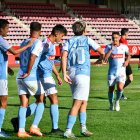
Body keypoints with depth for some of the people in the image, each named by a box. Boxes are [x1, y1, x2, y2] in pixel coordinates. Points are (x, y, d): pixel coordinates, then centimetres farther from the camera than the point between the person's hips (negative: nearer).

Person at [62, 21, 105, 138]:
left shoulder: (69, 41, 9)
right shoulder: (87, 40, 3)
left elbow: (64, 56, -7)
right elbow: (101, 52, 0)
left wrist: (64, 74, -11)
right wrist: (101, 59, 24)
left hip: (71, 74, 5)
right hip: (83, 74, -5)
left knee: (84, 102, 19)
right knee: (77, 104, -6)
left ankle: (83, 128, 20)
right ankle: (68, 131, -13)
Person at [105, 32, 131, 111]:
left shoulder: (124, 47, 3)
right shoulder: (108, 47, -2)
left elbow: (128, 55, 20)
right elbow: (105, 58, -15)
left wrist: (127, 61, 1)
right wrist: (111, 49, -20)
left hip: (121, 70, 0)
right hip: (112, 71, 0)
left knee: (120, 88, -17)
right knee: (111, 89, 5)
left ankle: (117, 101, 10)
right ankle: (111, 104, 28)